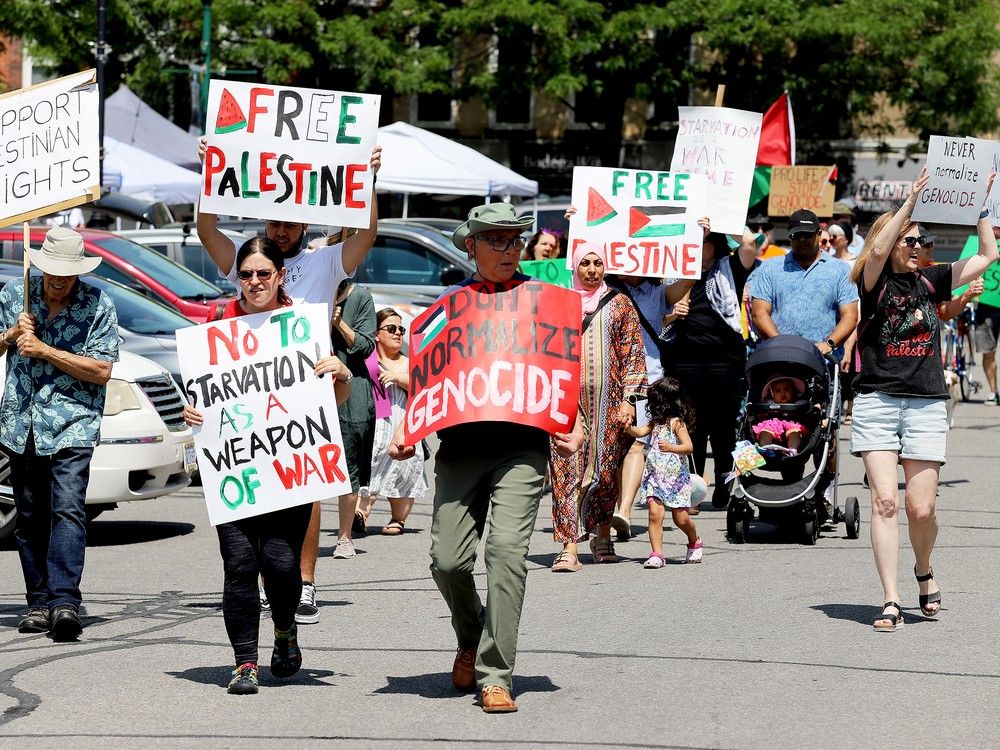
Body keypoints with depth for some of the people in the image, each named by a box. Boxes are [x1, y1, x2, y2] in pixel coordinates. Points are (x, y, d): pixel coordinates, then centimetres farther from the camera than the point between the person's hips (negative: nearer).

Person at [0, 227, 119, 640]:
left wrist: (44, 350, -14)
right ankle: (38, 602, 13)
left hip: (73, 424, -4)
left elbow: (102, 370, -10)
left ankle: (64, 601, -24)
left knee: (67, 509, -17)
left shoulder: (98, 305, -5)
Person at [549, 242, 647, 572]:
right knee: (568, 471, -10)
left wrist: (628, 399, -4)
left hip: (609, 400, 0)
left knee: (607, 468, 4)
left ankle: (602, 536, 24)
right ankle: (569, 548, -15)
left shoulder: (619, 304, 9)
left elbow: (633, 353, 5)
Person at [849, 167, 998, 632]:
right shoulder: (874, 282, 0)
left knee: (921, 508, -1)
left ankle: (924, 571, 29)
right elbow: (878, 250, -22)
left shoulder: (929, 281, 11)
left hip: (927, 405, 3)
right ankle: (890, 602, -9)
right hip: (877, 402, -3)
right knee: (885, 501, -11)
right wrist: (911, 200, -20)